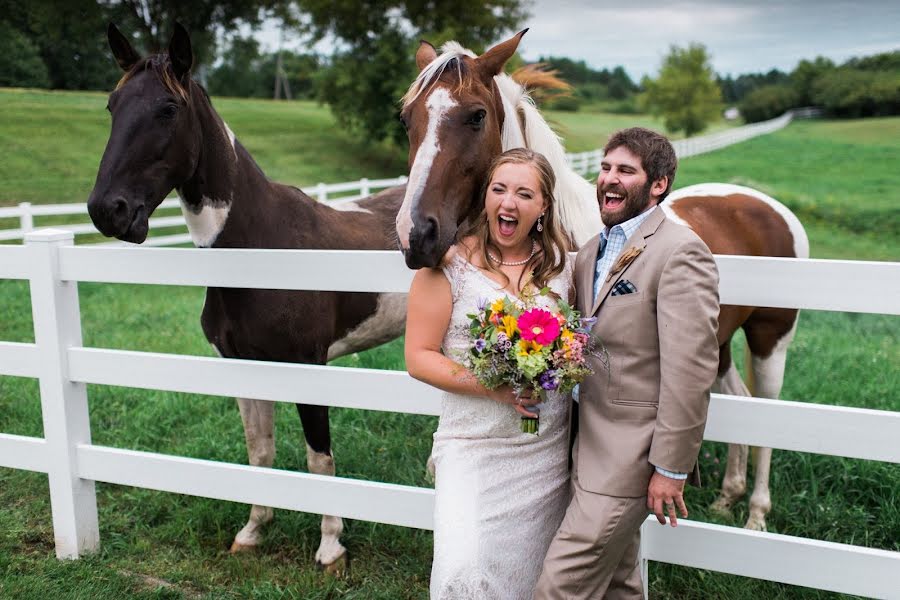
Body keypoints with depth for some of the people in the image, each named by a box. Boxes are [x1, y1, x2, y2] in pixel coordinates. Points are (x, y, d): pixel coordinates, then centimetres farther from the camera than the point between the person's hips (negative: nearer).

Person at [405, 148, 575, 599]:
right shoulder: (450, 263, -9)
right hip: (474, 445, -3)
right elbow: (419, 357, -10)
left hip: (549, 447, 4)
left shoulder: (561, 263, 3)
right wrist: (492, 385, -21)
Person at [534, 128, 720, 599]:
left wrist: (672, 468, -19)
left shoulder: (680, 251, -15)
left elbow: (690, 368, -19)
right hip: (591, 445, 8)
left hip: (629, 455, -8)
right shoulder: (590, 252, 13)